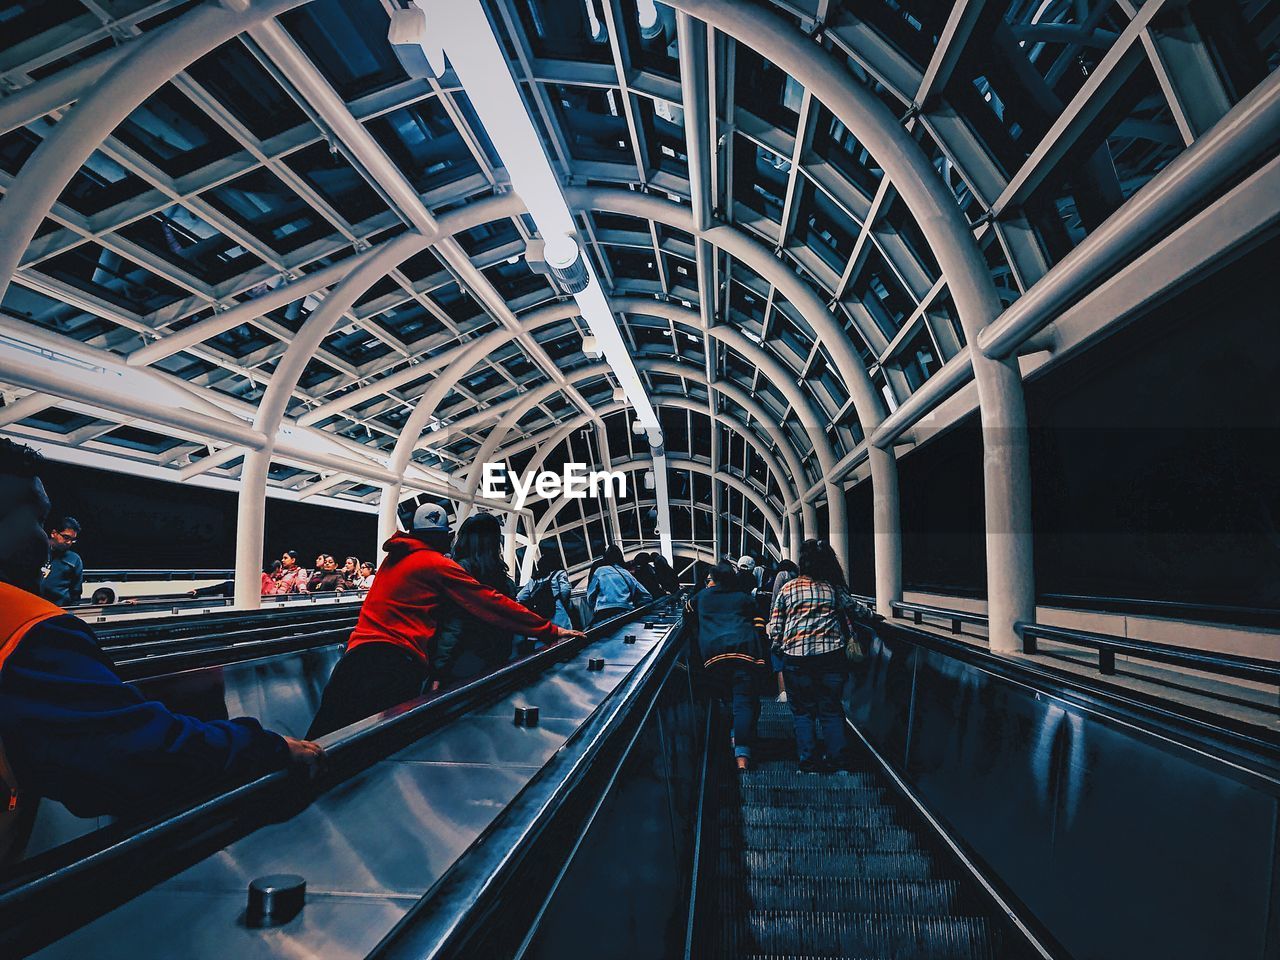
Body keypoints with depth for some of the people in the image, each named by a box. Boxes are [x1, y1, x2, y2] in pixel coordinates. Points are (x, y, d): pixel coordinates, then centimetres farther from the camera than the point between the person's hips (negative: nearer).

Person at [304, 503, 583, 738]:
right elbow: (491, 604, -2)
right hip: (396, 661, -7)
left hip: (357, 653, 7)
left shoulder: (393, 559, 20)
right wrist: (551, 631, 0)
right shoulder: (438, 564, 0)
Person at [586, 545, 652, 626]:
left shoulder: (599, 571, 11)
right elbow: (647, 597, 14)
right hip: (626, 613, 3)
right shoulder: (627, 574, 19)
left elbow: (590, 598, 10)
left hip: (603, 614, -3)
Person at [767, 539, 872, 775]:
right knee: (832, 710, 12)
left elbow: (774, 629, 2)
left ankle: (809, 764, 11)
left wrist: (778, 645, 18)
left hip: (796, 657, -1)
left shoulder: (787, 589, 3)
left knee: (803, 712, 10)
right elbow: (855, 609, 26)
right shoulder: (835, 588, 7)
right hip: (831, 655, 1)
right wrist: (871, 614, 44)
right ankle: (839, 762, 14)